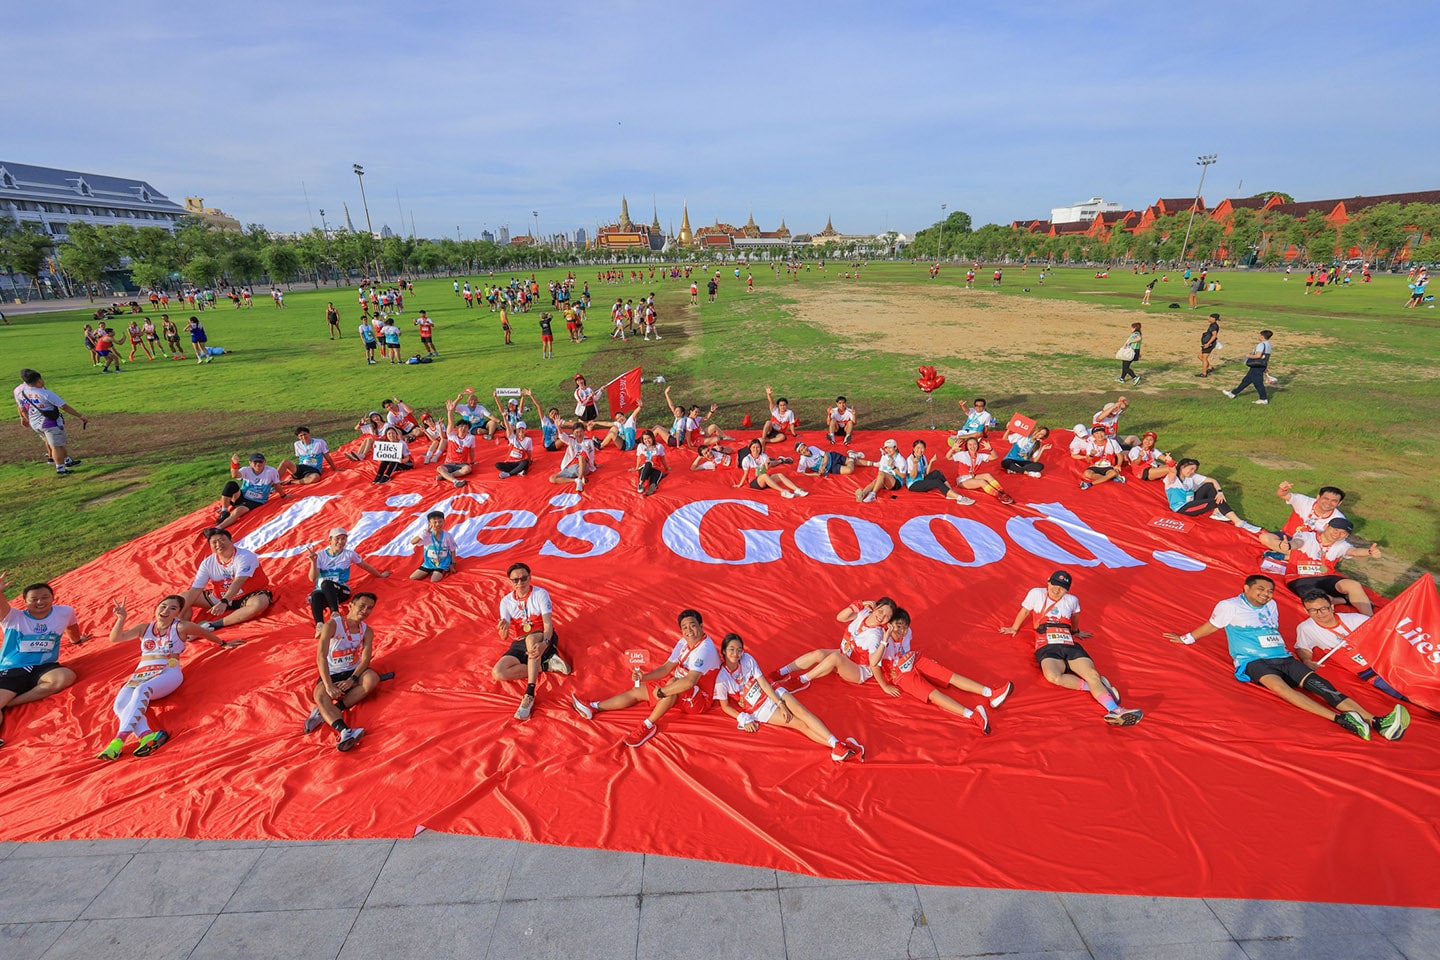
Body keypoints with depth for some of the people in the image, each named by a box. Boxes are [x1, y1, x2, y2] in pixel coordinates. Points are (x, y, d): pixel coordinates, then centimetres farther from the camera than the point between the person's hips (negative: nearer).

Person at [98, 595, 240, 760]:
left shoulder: (181, 627, 6)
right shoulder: (144, 628, 17)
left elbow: (205, 633, 20)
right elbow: (115, 638, 9)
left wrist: (223, 644, 34)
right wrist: (121, 618, -8)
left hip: (168, 673, -4)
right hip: (141, 674, 4)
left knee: (141, 691, -37)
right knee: (120, 704, -27)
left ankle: (120, 739, -49)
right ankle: (146, 736, -51)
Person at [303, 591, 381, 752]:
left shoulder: (367, 631, -1)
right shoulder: (332, 625, -13)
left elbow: (365, 659, -10)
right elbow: (321, 656, -22)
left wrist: (351, 680, -28)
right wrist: (329, 686, -31)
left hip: (354, 672, 2)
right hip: (332, 674, -2)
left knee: (373, 678, -30)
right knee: (320, 695, -33)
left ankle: (324, 713, -31)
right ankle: (345, 732, -55)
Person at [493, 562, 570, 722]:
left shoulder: (541, 594, -12)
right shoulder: (506, 601, -3)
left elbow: (548, 624, -21)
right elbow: (504, 637, -9)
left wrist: (544, 644, -43)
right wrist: (503, 630, -36)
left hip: (543, 639, -4)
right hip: (520, 644, 4)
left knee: (531, 639, -40)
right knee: (498, 673, -22)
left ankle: (529, 695, -42)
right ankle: (545, 665, -16)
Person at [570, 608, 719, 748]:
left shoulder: (704, 649, -28)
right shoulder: (683, 642, 0)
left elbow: (690, 681, -41)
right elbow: (666, 668, 2)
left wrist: (661, 692, -32)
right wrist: (643, 677, -14)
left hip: (699, 700, -9)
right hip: (681, 693, 9)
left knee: (673, 682, -38)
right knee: (637, 691, 4)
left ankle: (648, 726, -25)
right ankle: (593, 708, 11)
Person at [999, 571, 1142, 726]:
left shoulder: (1072, 600, 17)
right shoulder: (1036, 594, 8)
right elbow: (1024, 612, 23)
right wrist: (1014, 628, 33)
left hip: (1070, 646, 4)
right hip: (1047, 648, -3)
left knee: (1093, 674, -27)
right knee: (1053, 676, -37)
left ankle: (1115, 711, -39)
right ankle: (1095, 686, -24)